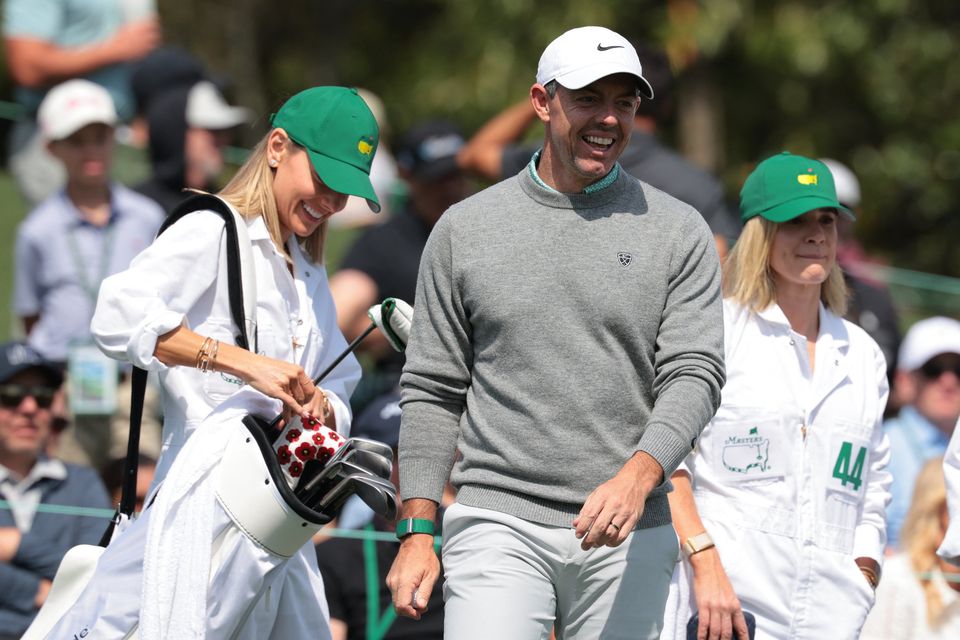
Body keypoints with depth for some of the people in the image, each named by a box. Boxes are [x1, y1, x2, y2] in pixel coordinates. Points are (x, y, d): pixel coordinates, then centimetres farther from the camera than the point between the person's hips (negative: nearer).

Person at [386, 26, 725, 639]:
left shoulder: (679, 232, 6)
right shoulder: (465, 230, 8)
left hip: (629, 540, 1)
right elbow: (433, 391, 10)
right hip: (499, 524, -1)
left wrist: (638, 477, -22)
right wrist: (418, 532, 2)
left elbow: (694, 375, -4)